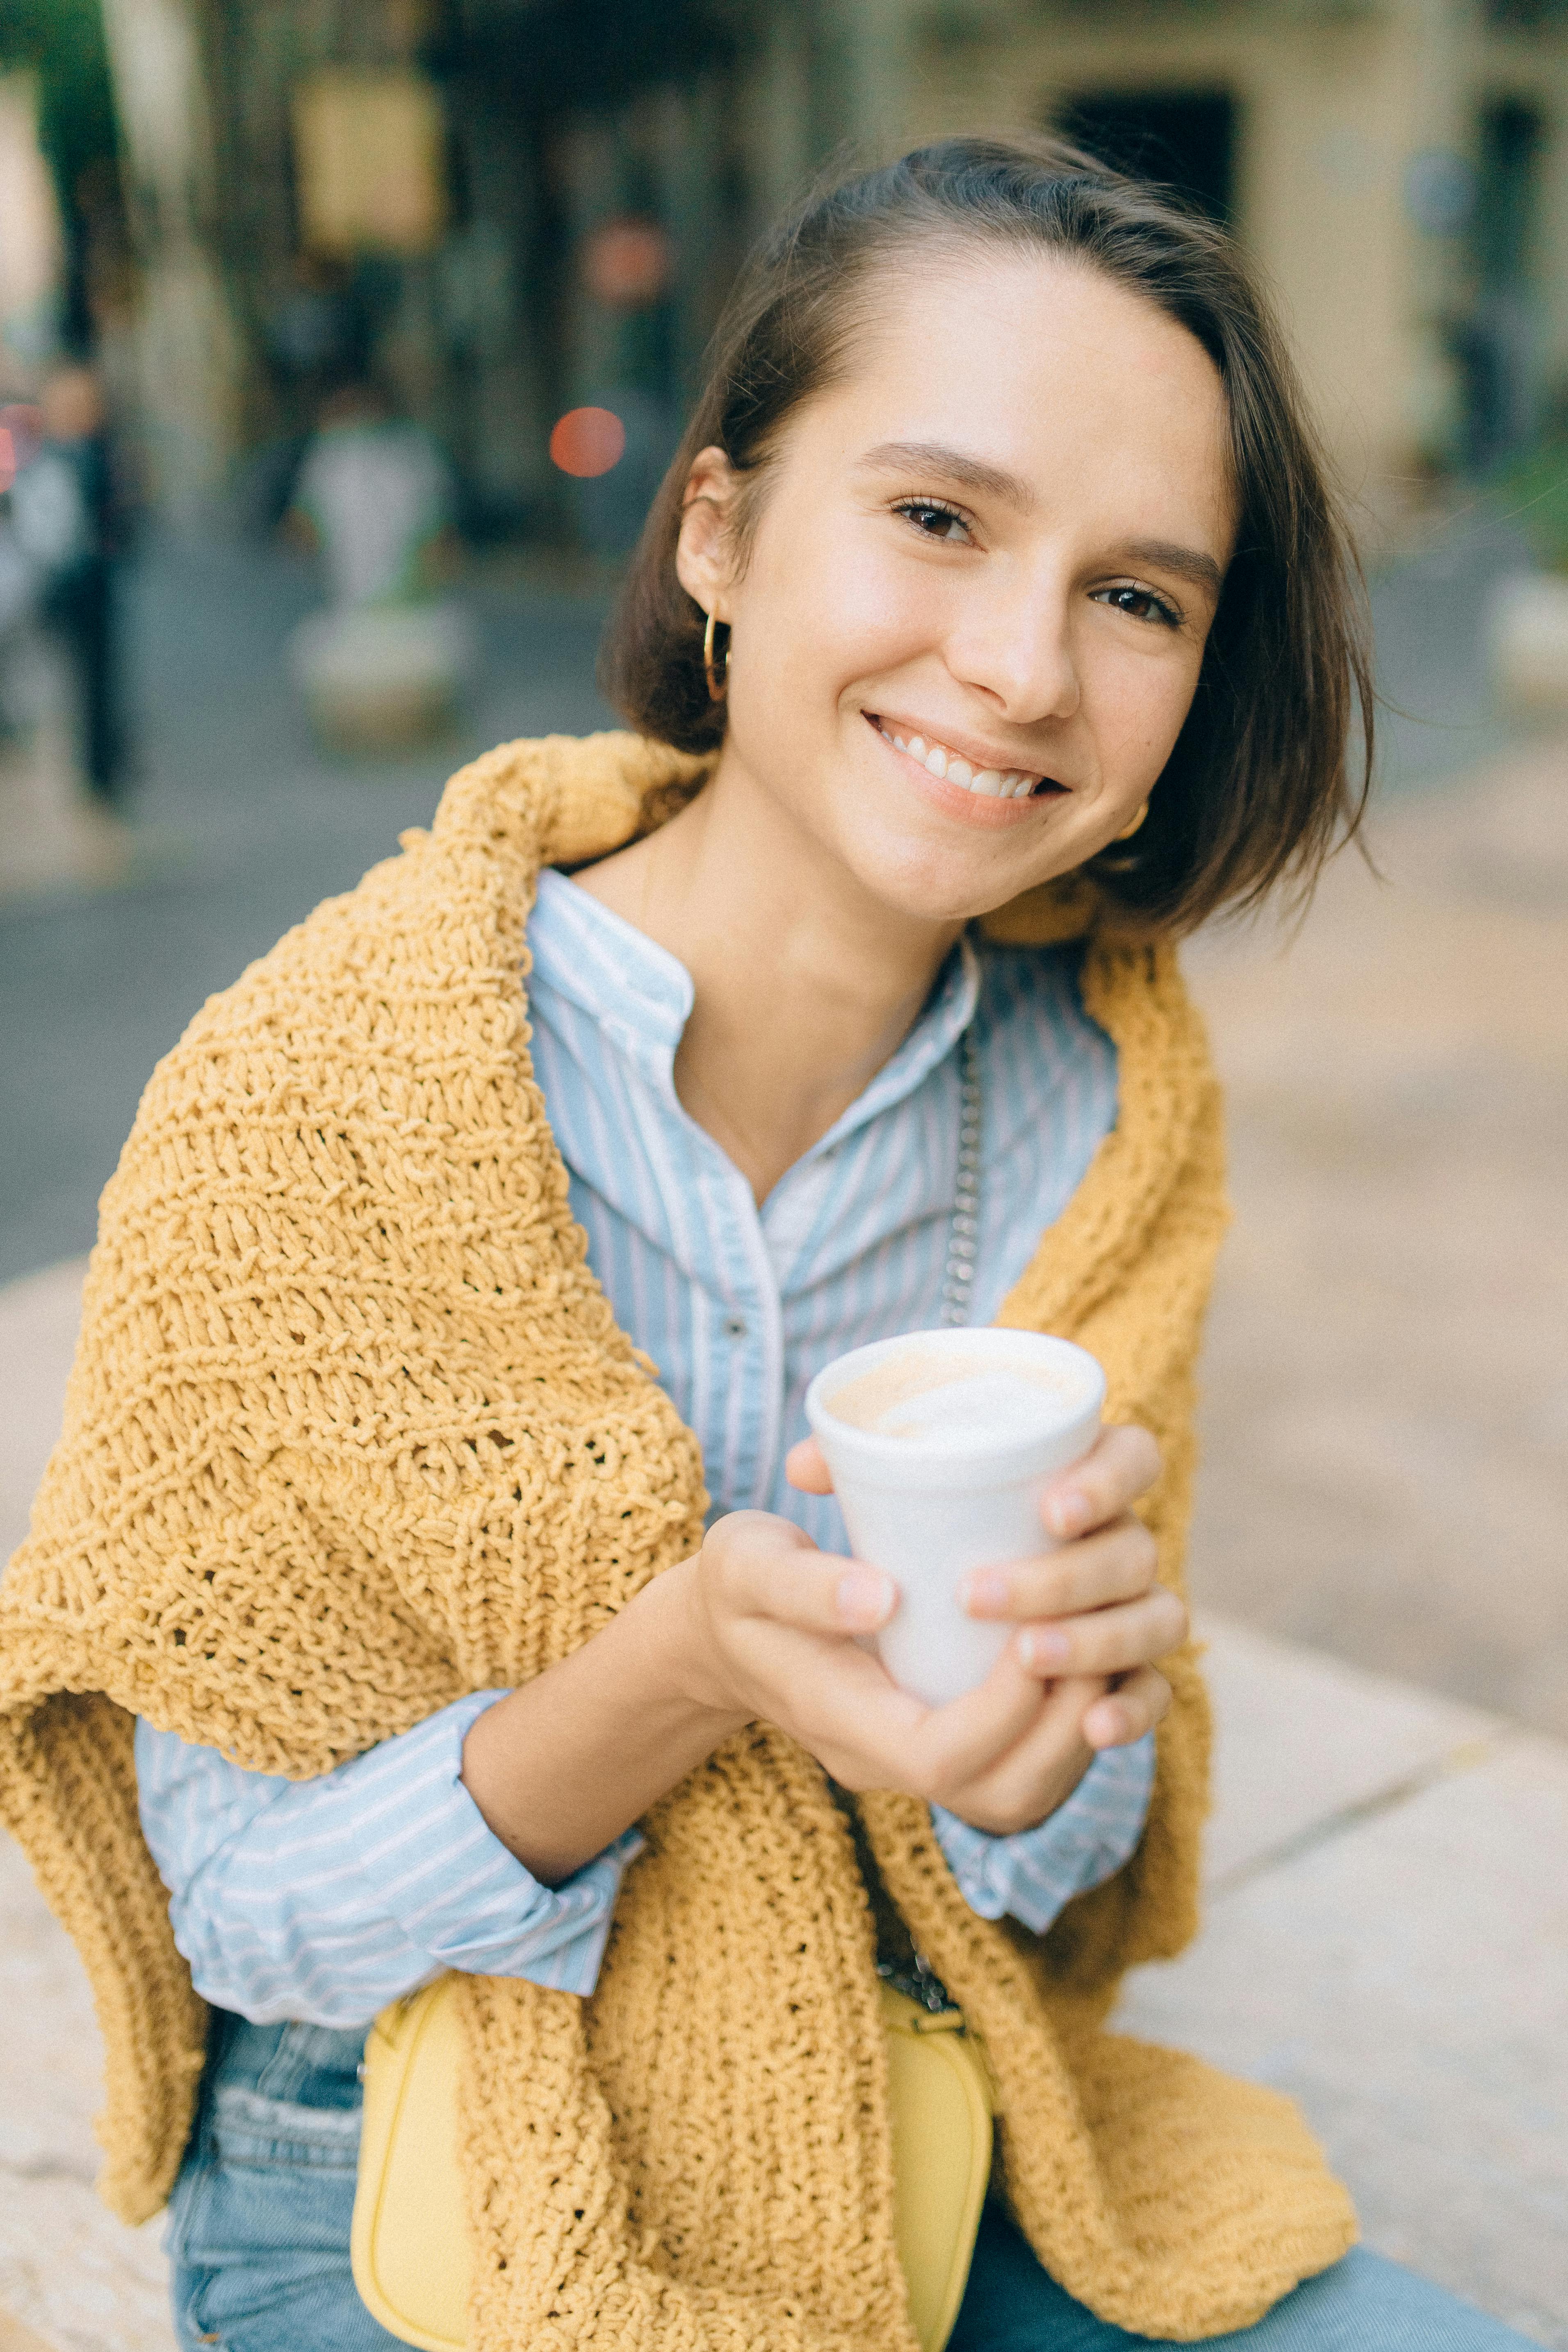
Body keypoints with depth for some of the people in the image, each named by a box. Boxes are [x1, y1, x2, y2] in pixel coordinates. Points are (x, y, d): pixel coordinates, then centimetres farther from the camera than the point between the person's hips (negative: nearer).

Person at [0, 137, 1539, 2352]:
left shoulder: (1108, 1095, -9)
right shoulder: (306, 1095, -21)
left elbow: (1059, 1871, -3)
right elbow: (243, 1908, -14)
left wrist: (1064, 1671, -26)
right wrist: (679, 1672, -32)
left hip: (927, 2155, 3)